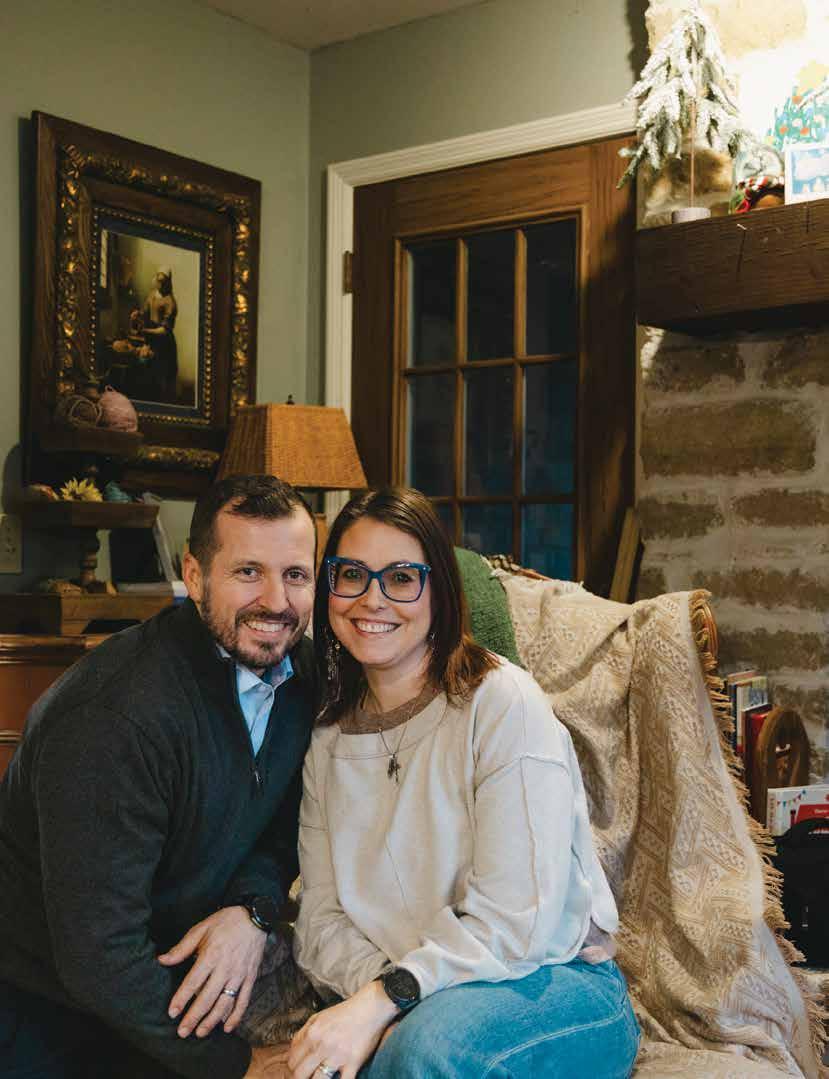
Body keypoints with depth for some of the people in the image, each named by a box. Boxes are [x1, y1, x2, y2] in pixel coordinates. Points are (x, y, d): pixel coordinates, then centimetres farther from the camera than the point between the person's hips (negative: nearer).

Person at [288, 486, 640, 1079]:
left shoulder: (502, 701, -12)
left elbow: (515, 919, -17)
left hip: (554, 985, -2)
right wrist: (384, 1001, -17)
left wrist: (383, 999, -24)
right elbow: (321, 919, 2)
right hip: (396, 1010, 3)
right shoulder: (328, 738, 6)